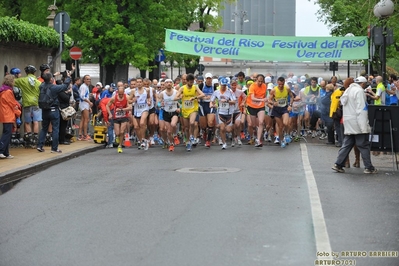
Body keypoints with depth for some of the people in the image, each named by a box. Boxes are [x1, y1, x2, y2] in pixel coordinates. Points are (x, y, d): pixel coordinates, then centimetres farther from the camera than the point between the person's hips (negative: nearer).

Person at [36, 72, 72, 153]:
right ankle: (54, 148, 4)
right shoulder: (54, 87, -18)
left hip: (44, 110, 5)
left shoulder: (42, 86, -4)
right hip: (53, 110, -5)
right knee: (55, 129, 3)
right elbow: (65, 86, -7)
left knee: (44, 128, 17)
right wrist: (68, 77, 10)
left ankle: (40, 146, 12)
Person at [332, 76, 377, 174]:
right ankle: (369, 168, 2)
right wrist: (364, 127, -20)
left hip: (348, 122, 8)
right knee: (364, 146, -2)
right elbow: (361, 109, -18)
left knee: (347, 144, 10)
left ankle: (338, 165, 4)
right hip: (357, 122, -8)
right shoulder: (359, 91, -11)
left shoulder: (348, 90, 17)